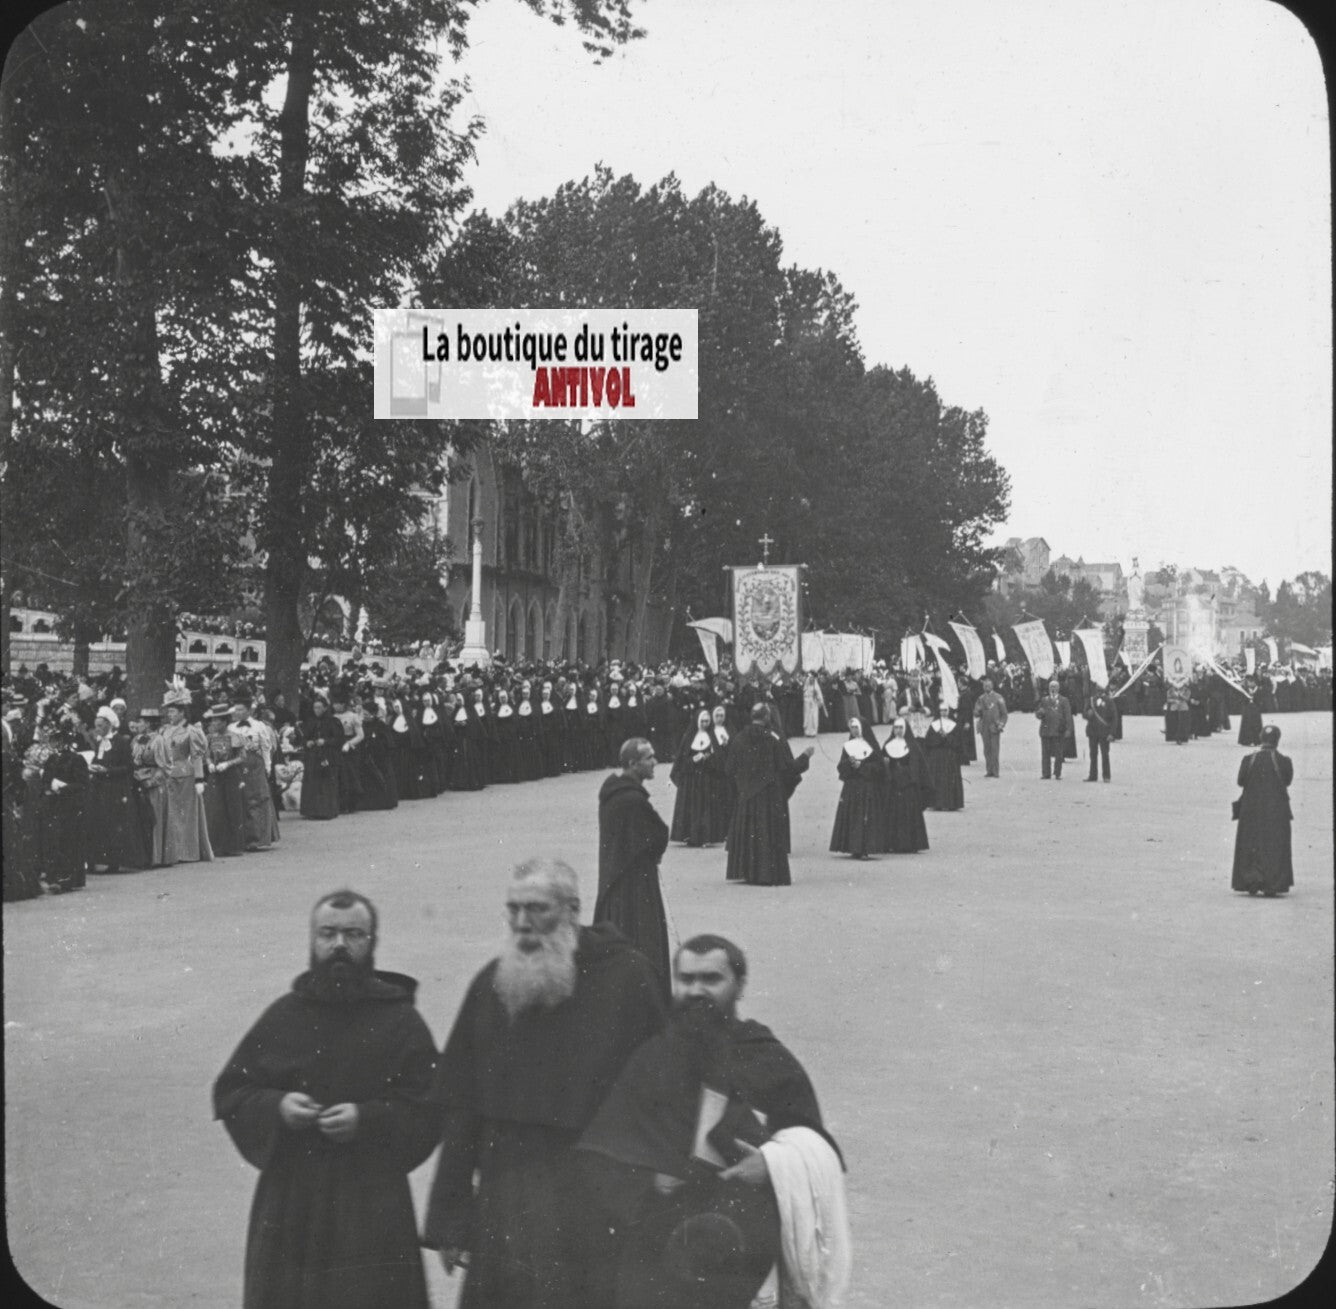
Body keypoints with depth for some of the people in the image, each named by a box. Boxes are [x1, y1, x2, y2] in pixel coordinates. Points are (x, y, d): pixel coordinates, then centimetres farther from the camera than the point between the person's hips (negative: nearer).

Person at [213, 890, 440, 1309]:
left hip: (372, 1210, -3)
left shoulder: (400, 1021, -1)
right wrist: (276, 1108, -8)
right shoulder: (283, 1016, 7)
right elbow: (229, 1093, 11)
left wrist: (368, 1120, -18)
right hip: (286, 1206, 3)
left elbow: (431, 1111, -4)